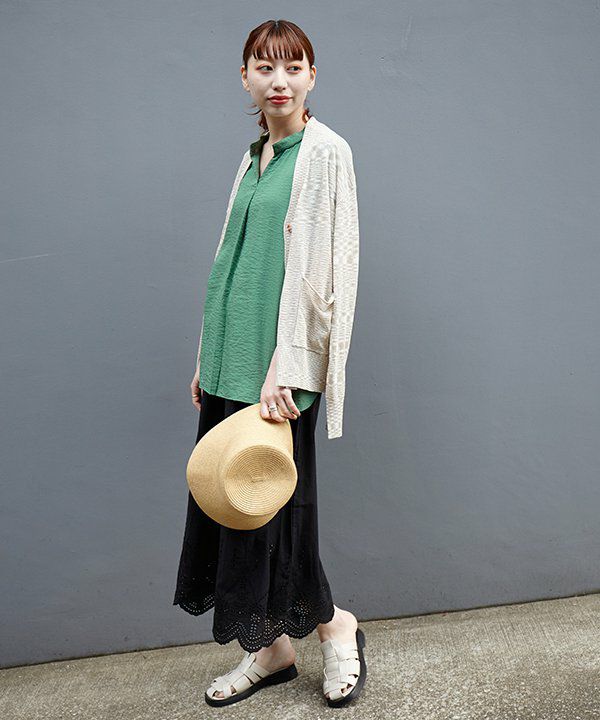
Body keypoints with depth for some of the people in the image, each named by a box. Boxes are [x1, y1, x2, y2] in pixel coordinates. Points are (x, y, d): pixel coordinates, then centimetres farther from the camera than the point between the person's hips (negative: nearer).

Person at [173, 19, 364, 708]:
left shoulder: (325, 150, -5)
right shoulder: (254, 156, 17)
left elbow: (322, 265, -14)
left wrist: (284, 366, -20)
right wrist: (208, 359, 16)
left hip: (278, 365, -8)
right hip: (232, 359, 8)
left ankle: (335, 624, 24)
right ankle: (271, 647, 26)